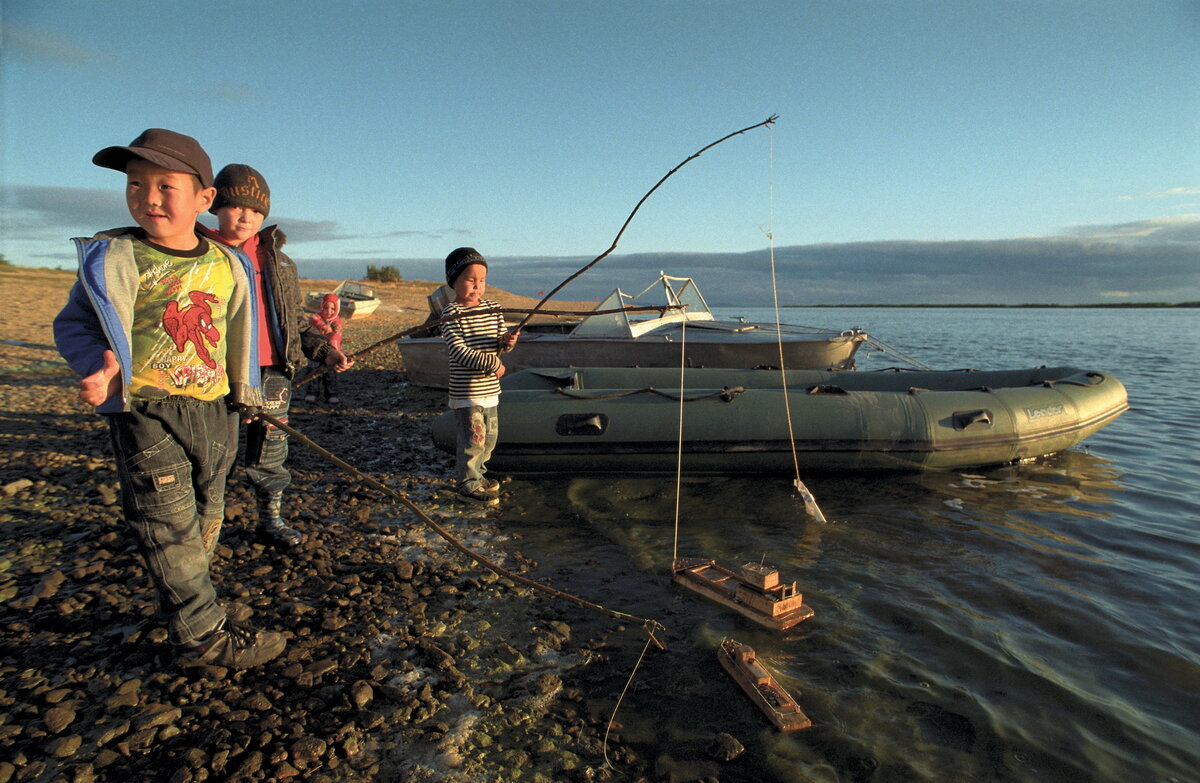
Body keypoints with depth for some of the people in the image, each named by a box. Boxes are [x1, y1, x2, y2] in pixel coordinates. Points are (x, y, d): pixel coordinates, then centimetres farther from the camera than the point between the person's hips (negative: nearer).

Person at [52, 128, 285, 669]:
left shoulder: (227, 264, 6)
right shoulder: (115, 258, -7)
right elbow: (75, 324, -3)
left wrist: (246, 391, 21)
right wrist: (102, 366, -22)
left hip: (214, 410, 5)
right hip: (145, 412, -5)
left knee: (205, 519, 16)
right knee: (169, 524, -1)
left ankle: (183, 602, 37)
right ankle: (202, 635, 11)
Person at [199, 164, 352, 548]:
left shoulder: (278, 261, 12)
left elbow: (297, 320, 16)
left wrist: (324, 350, 3)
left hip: (271, 373, 3)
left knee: (270, 455, 11)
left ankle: (271, 519, 29)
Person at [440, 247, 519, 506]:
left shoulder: (493, 308, 8)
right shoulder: (452, 314, -12)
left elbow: (499, 345, 10)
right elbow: (458, 351, -18)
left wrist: (506, 342, -14)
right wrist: (493, 363, -21)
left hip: (489, 388, 7)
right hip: (465, 391, -7)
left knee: (490, 436, 16)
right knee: (473, 437, -5)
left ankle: (476, 473, 36)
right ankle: (468, 485, 10)